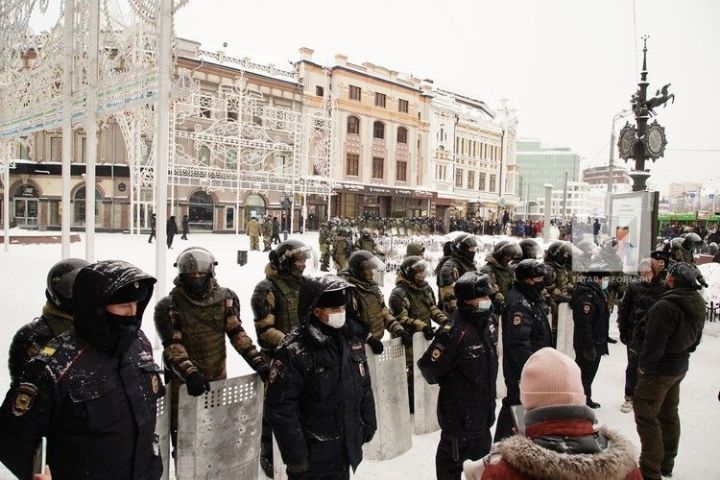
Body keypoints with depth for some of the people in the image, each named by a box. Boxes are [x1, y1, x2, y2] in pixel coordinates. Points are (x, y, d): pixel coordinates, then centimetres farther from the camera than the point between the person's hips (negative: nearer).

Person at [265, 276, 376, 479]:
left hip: (346, 447, 6)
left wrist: (368, 424, 13)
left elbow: (364, 386, 11)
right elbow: (281, 408, -20)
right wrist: (295, 454, -17)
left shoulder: (352, 339, 0)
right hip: (312, 454, -6)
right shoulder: (294, 351, -21)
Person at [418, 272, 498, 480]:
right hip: (459, 414, -8)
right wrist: (449, 383, -6)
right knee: (452, 459, 11)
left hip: (482, 413, 9)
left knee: (482, 458, 26)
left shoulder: (483, 325, 2)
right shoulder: (455, 331, -28)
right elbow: (428, 367, -26)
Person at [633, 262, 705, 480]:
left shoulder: (665, 306, -28)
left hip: (659, 370, -9)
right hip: (679, 368, 9)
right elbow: (695, 340, 14)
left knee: (646, 417, 1)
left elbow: (654, 343, -27)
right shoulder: (698, 306, 3)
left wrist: (645, 366, -14)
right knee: (669, 415, 21)